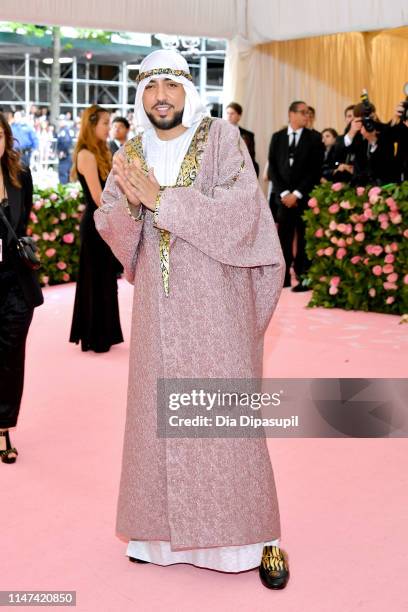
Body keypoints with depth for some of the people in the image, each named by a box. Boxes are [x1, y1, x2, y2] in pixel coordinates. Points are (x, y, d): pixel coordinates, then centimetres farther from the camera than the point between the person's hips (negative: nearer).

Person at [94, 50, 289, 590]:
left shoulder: (220, 137, -3)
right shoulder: (131, 153, 10)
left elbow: (241, 208, -16)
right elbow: (106, 221, 7)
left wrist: (161, 198, -19)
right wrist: (129, 203, -15)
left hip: (215, 298, -4)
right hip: (157, 303, 4)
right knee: (158, 411, 7)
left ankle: (258, 534, 11)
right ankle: (164, 527, 21)